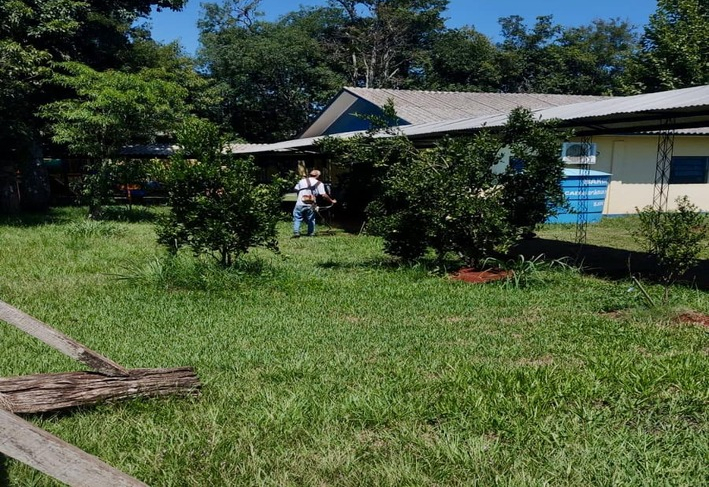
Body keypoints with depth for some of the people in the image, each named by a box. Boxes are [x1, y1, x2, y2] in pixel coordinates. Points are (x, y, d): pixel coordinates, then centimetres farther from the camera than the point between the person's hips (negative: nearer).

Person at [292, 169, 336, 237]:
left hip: (300, 204, 0)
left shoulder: (302, 181, 10)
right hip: (310, 205, 0)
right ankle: (311, 233, 16)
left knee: (297, 219, 5)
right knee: (311, 220, 14)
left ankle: (296, 232, -6)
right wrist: (331, 201, 6)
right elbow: (324, 195, -4)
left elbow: (296, 189, 10)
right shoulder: (319, 184, 4)